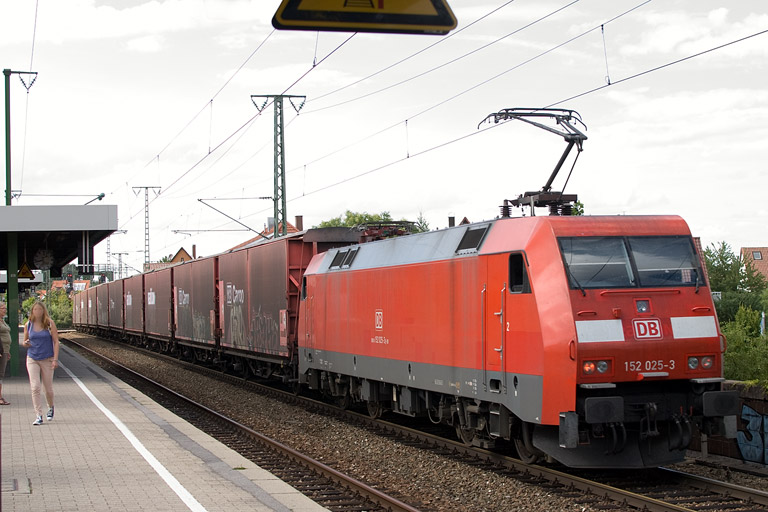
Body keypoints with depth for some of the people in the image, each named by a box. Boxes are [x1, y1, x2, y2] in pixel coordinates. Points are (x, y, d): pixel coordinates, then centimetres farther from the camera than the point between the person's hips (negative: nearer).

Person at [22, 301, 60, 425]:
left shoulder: (49, 324, -3)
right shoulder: (28, 325, 4)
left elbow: (56, 341, -4)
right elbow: (25, 341, 16)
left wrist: (55, 359, -12)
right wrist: (26, 343, -10)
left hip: (47, 359, -1)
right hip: (32, 359, 1)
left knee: (48, 388, 6)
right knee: (35, 387, -11)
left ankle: (51, 408, 36)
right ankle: (39, 416, -9)